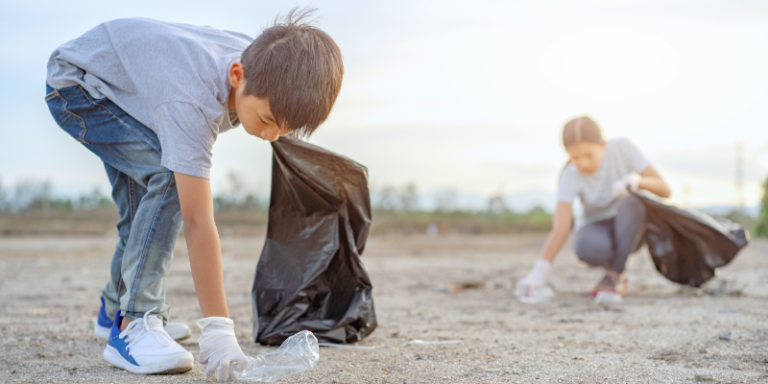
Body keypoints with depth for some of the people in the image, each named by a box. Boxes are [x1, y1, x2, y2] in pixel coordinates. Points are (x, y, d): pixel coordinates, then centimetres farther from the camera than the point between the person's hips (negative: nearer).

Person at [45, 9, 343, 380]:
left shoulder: (260, 62, -20)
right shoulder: (191, 100, -44)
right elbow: (198, 222, -44)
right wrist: (218, 329, -43)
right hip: (74, 82, -8)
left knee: (141, 210, 12)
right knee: (169, 176, -28)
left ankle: (114, 311, 35)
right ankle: (133, 325, -24)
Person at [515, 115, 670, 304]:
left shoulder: (623, 148, -19)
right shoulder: (570, 177, -22)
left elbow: (664, 190, -19)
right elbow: (560, 228, -32)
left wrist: (637, 180, -40)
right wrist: (539, 272, -46)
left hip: (631, 228, 1)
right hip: (598, 232, -1)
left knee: (629, 201, -34)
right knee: (588, 248, -37)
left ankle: (614, 277, -21)